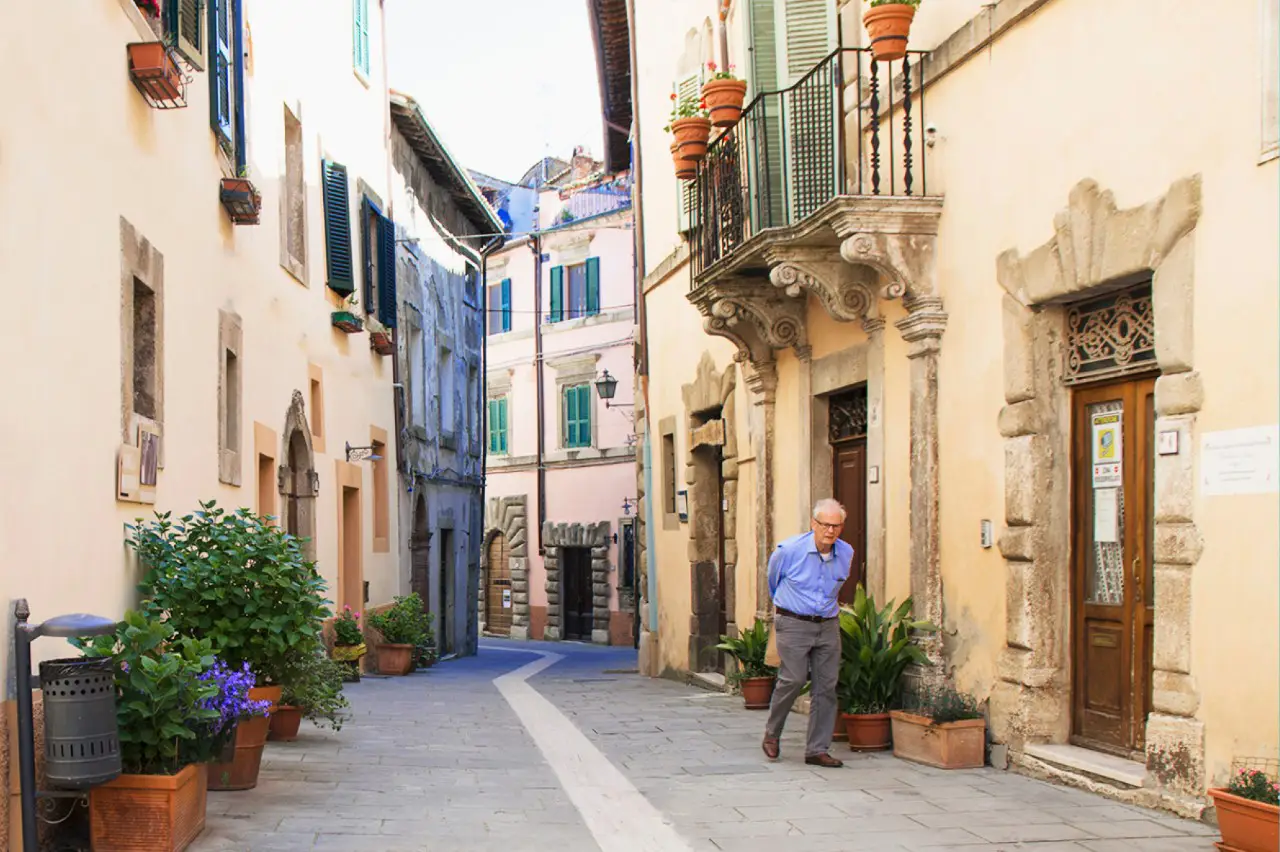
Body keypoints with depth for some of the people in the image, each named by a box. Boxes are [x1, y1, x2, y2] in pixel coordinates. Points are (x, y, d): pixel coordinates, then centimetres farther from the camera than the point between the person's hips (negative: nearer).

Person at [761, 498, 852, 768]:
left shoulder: (846, 553, 2)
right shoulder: (790, 550, -11)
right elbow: (773, 577, 11)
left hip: (828, 625, 4)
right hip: (793, 623, -4)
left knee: (826, 686, 0)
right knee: (793, 679, -12)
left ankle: (817, 750, 7)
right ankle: (771, 734, 12)